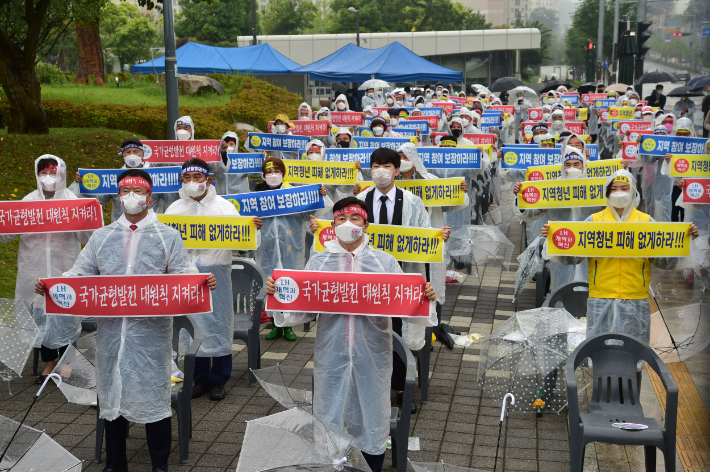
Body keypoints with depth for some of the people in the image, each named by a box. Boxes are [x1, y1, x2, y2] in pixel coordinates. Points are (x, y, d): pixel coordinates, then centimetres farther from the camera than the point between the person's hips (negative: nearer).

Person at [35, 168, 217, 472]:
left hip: (152, 329, -3)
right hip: (111, 327, 3)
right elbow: (80, 274, 11)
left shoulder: (168, 236, 6)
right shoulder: (102, 236, 14)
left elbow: (183, 275, -1)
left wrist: (203, 282, -22)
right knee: (112, 392, 10)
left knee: (153, 392, 3)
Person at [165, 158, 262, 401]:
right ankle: (199, 378, 20)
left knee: (219, 323, 2)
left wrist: (254, 228, -20)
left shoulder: (224, 206, 4)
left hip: (216, 270, -2)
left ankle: (218, 380, 16)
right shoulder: (175, 208, 10)